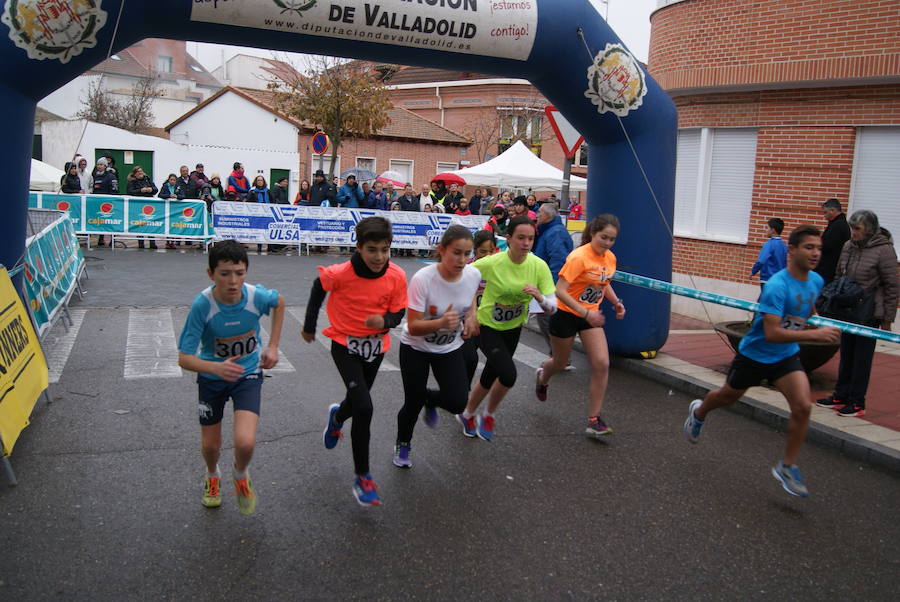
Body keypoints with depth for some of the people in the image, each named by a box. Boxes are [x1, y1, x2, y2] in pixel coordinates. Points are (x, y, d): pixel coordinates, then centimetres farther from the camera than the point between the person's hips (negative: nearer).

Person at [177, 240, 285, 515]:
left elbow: (279, 302, 3)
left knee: (245, 443, -19)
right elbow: (184, 358, -25)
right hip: (212, 377, 0)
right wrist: (216, 368, -44)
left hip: (248, 374, 0)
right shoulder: (202, 305, -27)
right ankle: (212, 476, 52)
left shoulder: (257, 296, -23)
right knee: (210, 445, 14)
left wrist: (273, 346, -1)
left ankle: (240, 475, 18)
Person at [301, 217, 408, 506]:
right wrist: (309, 326, 6)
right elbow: (319, 288, -3)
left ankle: (337, 417, 61)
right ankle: (362, 477, -4)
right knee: (364, 408, -18)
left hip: (376, 346, 4)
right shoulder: (340, 273, -24)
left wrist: (385, 321, -32)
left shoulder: (397, 276, -19)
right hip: (345, 344, -4)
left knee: (357, 402, 22)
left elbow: (398, 312, -8)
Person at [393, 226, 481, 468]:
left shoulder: (473, 274, -16)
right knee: (413, 403, 4)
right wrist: (441, 323, -45)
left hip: (452, 348, 3)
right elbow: (413, 327, -28)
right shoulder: (423, 279, -30)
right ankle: (402, 444, 37)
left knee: (457, 402, -11)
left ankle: (430, 399, 27)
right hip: (416, 348, -3)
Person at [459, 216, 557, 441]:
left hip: (513, 329, 4)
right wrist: (469, 314, -13)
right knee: (508, 374, -21)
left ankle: (468, 415, 45)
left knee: (490, 378, 17)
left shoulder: (539, 266, -15)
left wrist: (540, 297, -35)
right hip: (487, 327, -4)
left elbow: (552, 308, -14)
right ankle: (488, 415, 9)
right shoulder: (492, 263, -24)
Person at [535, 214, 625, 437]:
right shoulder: (579, 257, -24)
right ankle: (542, 377, 53)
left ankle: (594, 420, 0)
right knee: (560, 364, 14)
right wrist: (585, 313, -33)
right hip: (565, 313, -5)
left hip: (591, 315, 5)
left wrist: (616, 302, 1)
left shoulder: (610, 258, -1)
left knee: (602, 364, -10)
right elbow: (559, 290, -28)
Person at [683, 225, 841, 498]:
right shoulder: (776, 286, -29)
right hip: (754, 354, -5)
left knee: (803, 406, -13)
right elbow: (772, 333, -36)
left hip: (787, 356, 5)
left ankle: (787, 467, 4)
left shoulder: (816, 281, -5)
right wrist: (815, 335, -40)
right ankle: (699, 412, 53)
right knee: (727, 397, 18)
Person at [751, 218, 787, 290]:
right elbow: (785, 264, 15)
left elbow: (760, 261, -21)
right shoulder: (783, 245, 8)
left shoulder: (769, 244, -14)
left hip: (768, 281, -7)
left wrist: (753, 272, -6)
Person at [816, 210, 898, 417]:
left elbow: (892, 287, -10)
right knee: (846, 355, 13)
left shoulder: (884, 250, -13)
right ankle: (840, 396, 23)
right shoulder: (848, 246, 4)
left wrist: (888, 318, -8)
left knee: (862, 357, 2)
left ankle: (857, 403, 11)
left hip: (869, 314, -6)